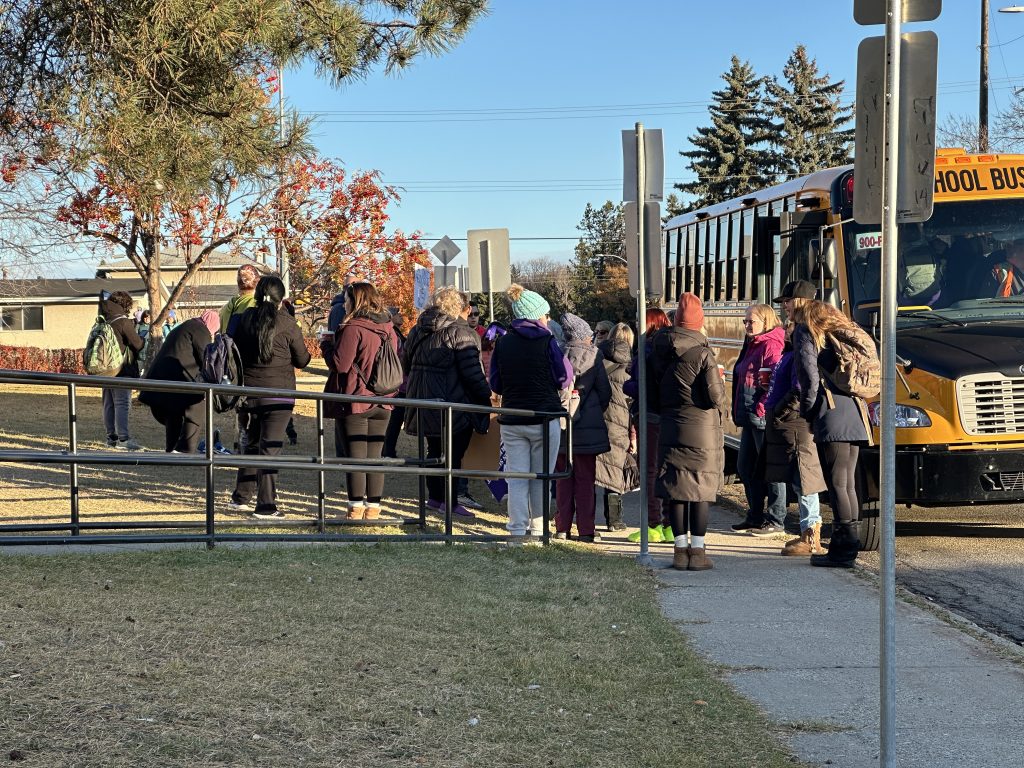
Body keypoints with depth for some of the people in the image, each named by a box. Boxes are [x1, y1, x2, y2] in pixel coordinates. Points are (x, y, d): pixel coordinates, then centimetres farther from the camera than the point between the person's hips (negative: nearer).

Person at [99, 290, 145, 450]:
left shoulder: (104, 321, 8)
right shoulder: (123, 321, -12)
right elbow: (137, 344, -9)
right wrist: (143, 342, 11)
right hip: (121, 369, -8)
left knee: (109, 404, 11)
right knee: (122, 404, -8)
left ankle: (111, 437, 14)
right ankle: (123, 439, -14)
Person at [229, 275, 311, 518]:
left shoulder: (246, 318, 0)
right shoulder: (286, 322, -10)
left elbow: (235, 351, 11)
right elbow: (302, 360, -2)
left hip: (249, 392, 4)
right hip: (278, 393, -4)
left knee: (252, 444, 19)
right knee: (270, 447, -1)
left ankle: (241, 496, 25)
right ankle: (265, 505, -1)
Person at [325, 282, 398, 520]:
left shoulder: (353, 329, -14)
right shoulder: (389, 330, 8)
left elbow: (340, 364, -15)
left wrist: (329, 344, 0)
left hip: (354, 402, -6)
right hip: (381, 403, 6)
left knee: (354, 455, 0)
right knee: (374, 456, 9)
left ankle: (356, 507, -1)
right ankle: (373, 507, 10)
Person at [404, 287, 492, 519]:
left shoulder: (418, 331, 10)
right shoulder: (460, 332, -14)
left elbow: (406, 363, 18)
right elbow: (471, 372, -17)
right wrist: (486, 396, -9)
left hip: (424, 403, 7)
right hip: (454, 402, -7)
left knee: (435, 449, 18)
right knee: (454, 452, 1)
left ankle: (434, 496, 24)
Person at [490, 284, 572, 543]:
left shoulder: (503, 342, 2)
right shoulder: (546, 341, -9)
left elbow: (495, 384, 8)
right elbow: (564, 378, -4)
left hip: (511, 421, 3)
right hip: (544, 420, -3)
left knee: (517, 478, 6)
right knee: (541, 478, 7)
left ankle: (518, 530, 5)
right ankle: (538, 528, 11)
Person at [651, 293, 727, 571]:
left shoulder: (660, 351, 3)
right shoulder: (702, 352, -12)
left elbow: (654, 391, 10)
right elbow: (716, 395, -13)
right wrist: (721, 407, 7)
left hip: (670, 429, 5)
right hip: (702, 430, -5)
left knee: (676, 489, 9)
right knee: (701, 490, 1)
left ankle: (680, 549, 11)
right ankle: (697, 551, 2)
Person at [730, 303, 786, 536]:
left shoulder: (771, 345, -13)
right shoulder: (752, 345, 18)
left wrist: (761, 409, -21)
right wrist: (739, 413, 18)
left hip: (764, 418, -11)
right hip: (749, 419, 11)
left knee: (769, 469, -4)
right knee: (745, 468, 14)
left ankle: (776, 521, 1)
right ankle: (755, 517, 24)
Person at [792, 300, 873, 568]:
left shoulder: (805, 332, 2)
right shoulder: (845, 332, 24)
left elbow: (809, 377, -9)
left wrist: (807, 412, 2)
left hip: (831, 415, -8)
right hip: (856, 414, 8)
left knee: (837, 484, -7)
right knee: (848, 484, 11)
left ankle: (845, 548, -9)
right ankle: (843, 545, 15)